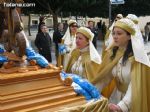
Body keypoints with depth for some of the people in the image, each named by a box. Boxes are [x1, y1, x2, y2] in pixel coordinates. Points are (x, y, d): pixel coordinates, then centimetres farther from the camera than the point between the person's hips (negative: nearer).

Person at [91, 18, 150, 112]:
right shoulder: (112, 52, -2)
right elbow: (104, 76, 0)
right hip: (116, 96, 5)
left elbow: (135, 85, -26)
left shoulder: (137, 56, -20)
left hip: (132, 101, -5)